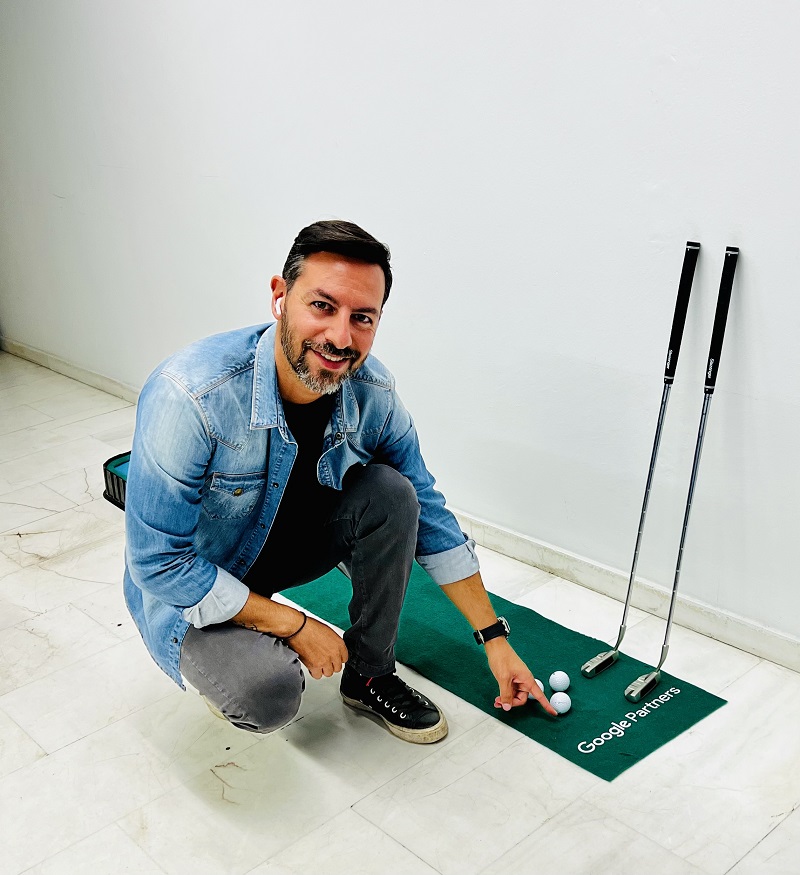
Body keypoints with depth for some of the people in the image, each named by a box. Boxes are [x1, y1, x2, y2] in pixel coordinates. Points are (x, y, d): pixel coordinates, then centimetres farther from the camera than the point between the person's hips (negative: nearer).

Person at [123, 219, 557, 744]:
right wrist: (293, 625, -24)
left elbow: (428, 517, -5)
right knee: (271, 695, -31)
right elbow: (159, 563, -28)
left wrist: (496, 640, -2)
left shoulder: (373, 394, -18)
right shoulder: (190, 395, -35)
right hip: (191, 588, -5)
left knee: (391, 493, -20)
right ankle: (217, 665, 7)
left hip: (291, 539, 5)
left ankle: (370, 676, 0)